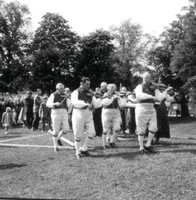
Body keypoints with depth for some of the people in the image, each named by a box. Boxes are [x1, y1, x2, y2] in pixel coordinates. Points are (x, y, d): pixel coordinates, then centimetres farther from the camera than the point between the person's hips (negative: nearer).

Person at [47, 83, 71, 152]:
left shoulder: (65, 95, 11)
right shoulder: (53, 95, -1)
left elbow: (69, 104, 4)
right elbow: (48, 104, -10)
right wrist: (55, 104, -27)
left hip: (64, 113, 4)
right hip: (56, 112, -4)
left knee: (66, 129, -1)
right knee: (56, 130, 1)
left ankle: (58, 138, 29)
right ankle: (55, 146, 17)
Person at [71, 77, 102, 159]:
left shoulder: (90, 93, 12)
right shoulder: (76, 92, -4)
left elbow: (96, 104, 10)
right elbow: (75, 102, -24)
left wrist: (101, 99, -8)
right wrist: (87, 104, -31)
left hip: (88, 115, 5)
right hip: (78, 114, -5)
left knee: (91, 133, -1)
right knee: (78, 135, 2)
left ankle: (84, 149, 19)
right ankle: (78, 152, 18)